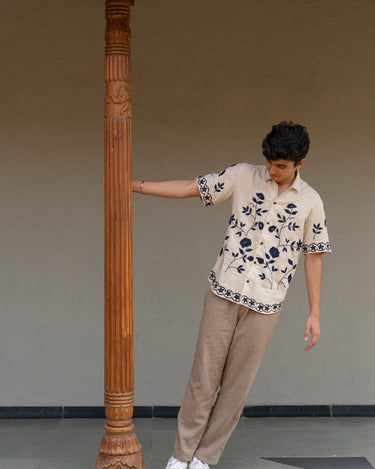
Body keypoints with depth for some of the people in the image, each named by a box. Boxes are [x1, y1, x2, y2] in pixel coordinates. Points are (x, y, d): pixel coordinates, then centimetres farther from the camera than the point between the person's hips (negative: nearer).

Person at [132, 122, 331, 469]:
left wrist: (314, 314, 5)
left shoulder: (310, 202, 3)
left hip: (265, 305, 0)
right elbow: (188, 188, 0)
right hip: (224, 294, 0)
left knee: (237, 383, 4)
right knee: (204, 375, 2)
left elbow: (313, 257, 7)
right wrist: (134, 185, -7)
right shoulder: (243, 176, 1)